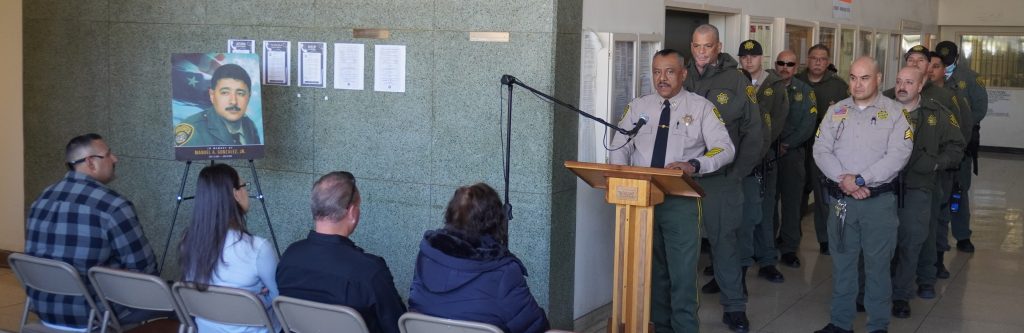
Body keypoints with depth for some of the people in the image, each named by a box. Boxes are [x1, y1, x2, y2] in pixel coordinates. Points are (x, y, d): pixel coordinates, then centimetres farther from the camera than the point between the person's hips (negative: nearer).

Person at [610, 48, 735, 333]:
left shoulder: (701, 107, 2)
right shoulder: (637, 107, 11)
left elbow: (725, 149, -5)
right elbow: (619, 147, 9)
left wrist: (694, 165, -23)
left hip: (681, 199, -3)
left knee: (682, 272, -6)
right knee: (651, 267, 11)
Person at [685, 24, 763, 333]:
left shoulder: (736, 81, -3)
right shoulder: (682, 79, 3)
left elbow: (754, 131, 0)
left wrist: (737, 171, -3)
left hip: (720, 176, -2)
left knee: (724, 237, 2)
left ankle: (734, 305, 10)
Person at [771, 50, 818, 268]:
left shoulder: (804, 91, 6)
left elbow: (808, 125, -1)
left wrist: (787, 145, -9)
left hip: (792, 152, 0)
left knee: (791, 201, -1)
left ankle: (789, 248, 5)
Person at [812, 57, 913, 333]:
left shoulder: (895, 112, -2)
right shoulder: (836, 111, 9)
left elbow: (898, 154, -13)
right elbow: (821, 150, 2)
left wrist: (860, 179, -17)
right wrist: (843, 179, -13)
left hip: (879, 200, -3)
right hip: (840, 199, 3)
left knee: (877, 263, 3)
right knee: (841, 261, 11)